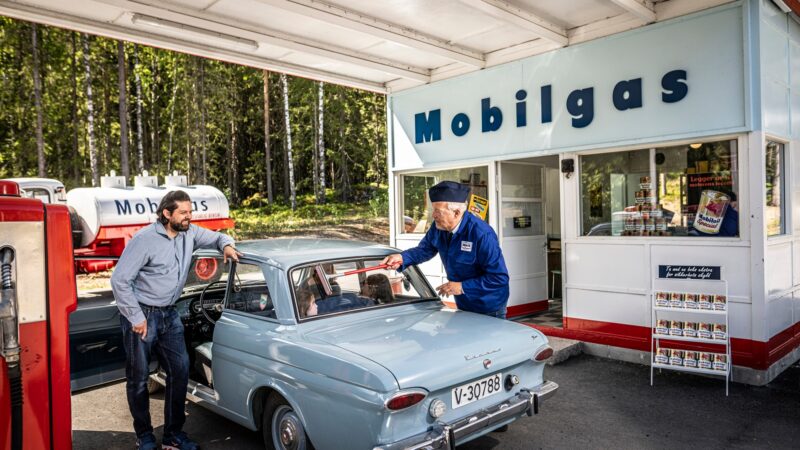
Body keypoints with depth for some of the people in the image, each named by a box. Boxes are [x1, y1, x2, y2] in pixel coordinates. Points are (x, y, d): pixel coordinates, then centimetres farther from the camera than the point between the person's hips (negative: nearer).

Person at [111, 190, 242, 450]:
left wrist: (226, 245, -8)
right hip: (141, 315, -5)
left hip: (169, 314, 6)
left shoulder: (189, 233, 0)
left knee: (180, 369, 2)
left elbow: (217, 237, 17)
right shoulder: (145, 239, -18)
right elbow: (119, 280, -17)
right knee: (138, 377, 6)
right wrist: (136, 317, -16)